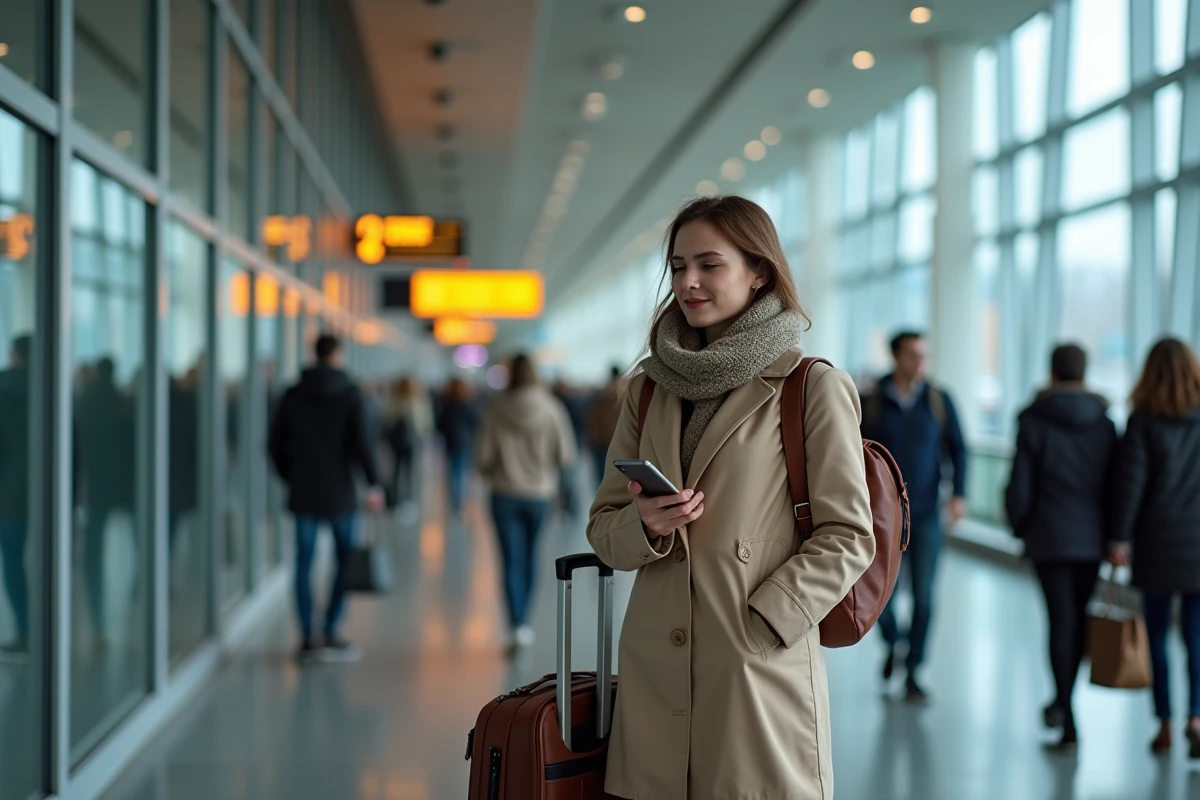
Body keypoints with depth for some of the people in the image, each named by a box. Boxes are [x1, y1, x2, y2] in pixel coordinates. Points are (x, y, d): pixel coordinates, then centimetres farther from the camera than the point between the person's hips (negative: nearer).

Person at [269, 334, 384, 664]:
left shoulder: (293, 395, 4)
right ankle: (330, 633, 2)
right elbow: (362, 441, -14)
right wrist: (373, 484, -12)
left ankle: (307, 638, 4)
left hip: (303, 493, 3)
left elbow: (276, 443, 7)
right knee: (346, 562, 8)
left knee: (304, 564, 5)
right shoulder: (350, 393, -5)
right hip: (339, 492, -3)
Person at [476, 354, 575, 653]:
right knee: (529, 558, 18)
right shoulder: (551, 409, -9)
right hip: (540, 494, 1)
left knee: (512, 561, 0)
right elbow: (566, 455, -8)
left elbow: (483, 456, -7)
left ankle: (518, 626, -13)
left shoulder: (497, 410, -9)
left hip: (505, 495, -1)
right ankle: (522, 620, 26)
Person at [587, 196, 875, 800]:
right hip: (654, 676, 4)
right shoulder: (647, 391, 13)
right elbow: (603, 528, 14)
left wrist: (759, 626, -13)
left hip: (760, 676, -4)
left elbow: (846, 539, -4)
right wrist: (647, 526, -8)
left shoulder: (814, 389, -3)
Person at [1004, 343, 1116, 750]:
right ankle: (1063, 701, 27)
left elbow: (1019, 488, -7)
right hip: (1092, 537, 2)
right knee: (1079, 619, 16)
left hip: (1049, 537, -2)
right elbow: (1116, 485, 2)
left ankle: (1069, 724, -5)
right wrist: (1110, 534, 14)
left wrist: (1020, 526, 10)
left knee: (1060, 621, -1)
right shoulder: (1104, 423, 1)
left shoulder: (1033, 421, -7)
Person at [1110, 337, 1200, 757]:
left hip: (1157, 543, -1)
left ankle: (1164, 723, 14)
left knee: (1157, 633, 10)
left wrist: (1121, 538, -5)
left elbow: (1131, 482, -9)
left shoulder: (1144, 420, -5)